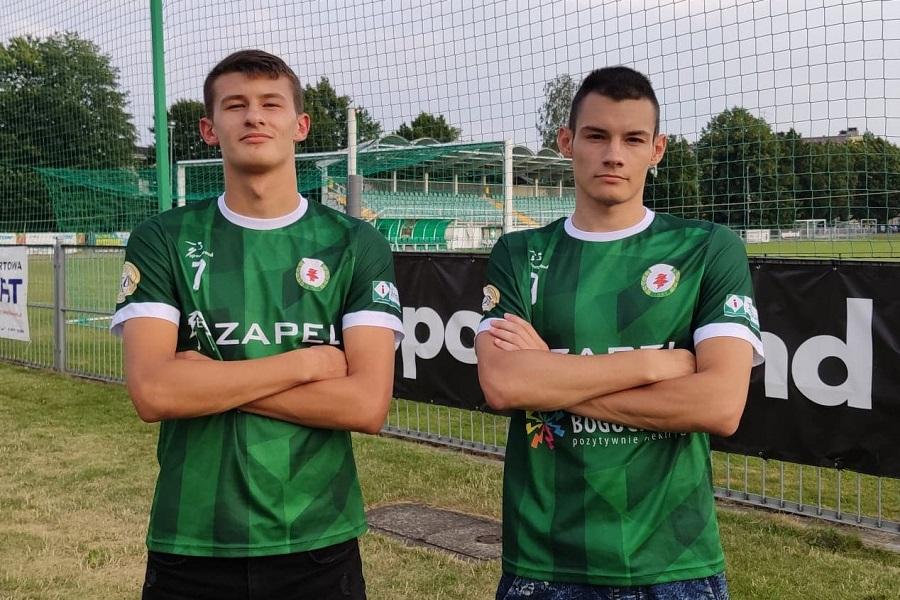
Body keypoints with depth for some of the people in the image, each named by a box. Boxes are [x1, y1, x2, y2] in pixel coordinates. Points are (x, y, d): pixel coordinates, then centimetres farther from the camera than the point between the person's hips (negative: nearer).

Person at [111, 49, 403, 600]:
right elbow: (152, 393, -13)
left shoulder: (356, 245, -2)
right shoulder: (163, 240, -1)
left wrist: (210, 380, -13)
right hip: (190, 547, 0)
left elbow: (368, 403, -12)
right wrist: (307, 362, -12)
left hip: (320, 545, 0)